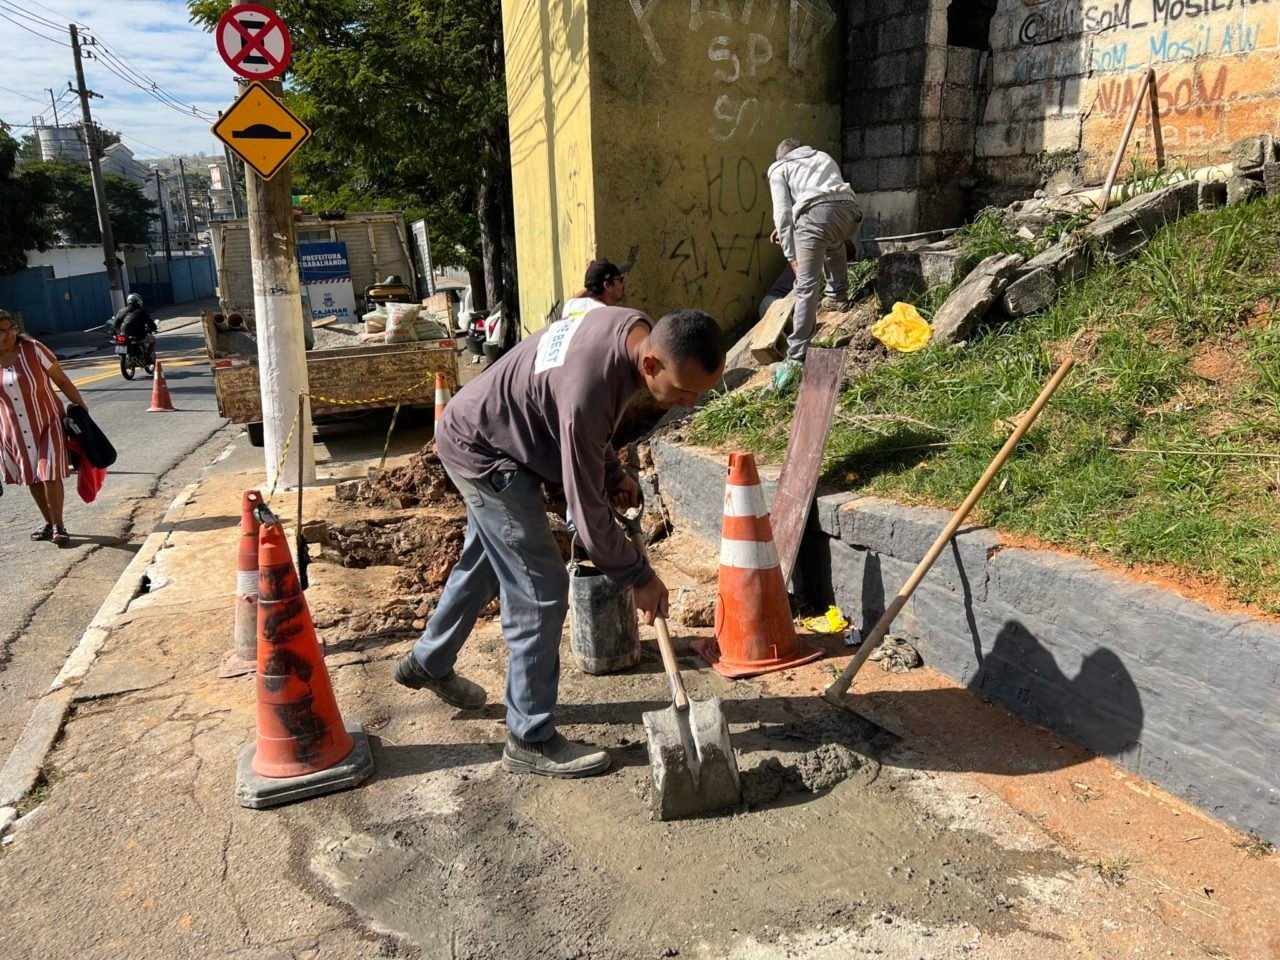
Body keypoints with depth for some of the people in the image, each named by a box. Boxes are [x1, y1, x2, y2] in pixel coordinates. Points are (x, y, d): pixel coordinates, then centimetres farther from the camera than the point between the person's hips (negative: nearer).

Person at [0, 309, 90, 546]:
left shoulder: (33, 349, -12)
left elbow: (61, 379, -7)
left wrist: (82, 407, -8)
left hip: (47, 423, -3)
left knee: (50, 474, -7)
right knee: (32, 478, 12)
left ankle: (59, 525, 5)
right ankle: (49, 523, 27)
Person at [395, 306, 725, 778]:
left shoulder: (637, 328, -13)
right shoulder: (586, 392, -39)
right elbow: (589, 513, -30)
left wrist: (614, 473, 1)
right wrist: (640, 577, -17)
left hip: (487, 435, 10)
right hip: (482, 454, -10)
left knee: (483, 562, 26)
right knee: (540, 593, -8)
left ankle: (427, 663, 49)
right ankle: (531, 740, 7)